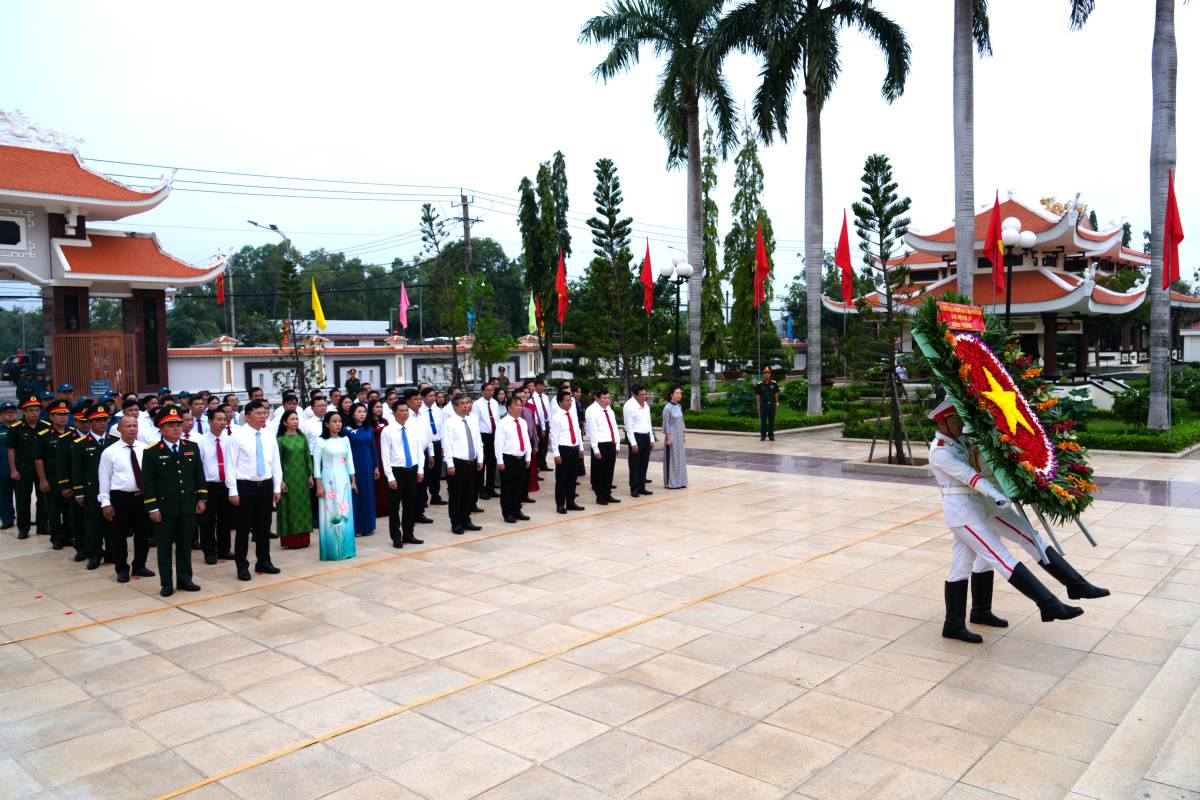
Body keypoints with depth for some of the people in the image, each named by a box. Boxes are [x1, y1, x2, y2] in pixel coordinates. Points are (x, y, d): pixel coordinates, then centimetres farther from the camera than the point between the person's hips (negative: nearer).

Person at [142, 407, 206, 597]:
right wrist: (152, 508, -10)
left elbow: (199, 475, 10)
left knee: (185, 545, 11)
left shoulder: (192, 447, 6)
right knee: (165, 547, 6)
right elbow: (147, 482, -7)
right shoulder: (151, 452, -5)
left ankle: (184, 579, 21)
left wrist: (201, 498, 4)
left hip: (188, 507, 3)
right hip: (164, 508, -3)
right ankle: (166, 583, 16)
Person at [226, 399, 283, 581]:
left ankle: (263, 562, 26)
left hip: (266, 485, 5)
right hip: (245, 486, -4)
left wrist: (277, 487, 7)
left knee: (264, 527, 13)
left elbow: (275, 462, 10)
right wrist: (233, 491, -12)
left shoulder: (269, 436, 6)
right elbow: (231, 464, -8)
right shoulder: (238, 436, -8)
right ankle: (242, 566, 13)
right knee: (244, 528, 2)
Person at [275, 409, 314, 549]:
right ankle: (289, 540, 7)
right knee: (290, 506, 0)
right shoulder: (280, 439, -5)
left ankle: (303, 538, 15)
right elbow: (278, 461, -6)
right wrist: (280, 480, -11)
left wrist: (310, 475, 4)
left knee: (303, 506, 7)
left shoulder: (302, 437, 6)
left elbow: (308, 457, 8)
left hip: (302, 476, 4)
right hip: (288, 477, -4)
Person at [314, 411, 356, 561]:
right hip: (329, 481, -4)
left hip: (344, 480, 4)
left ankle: (345, 549, 16)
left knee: (345, 514, 6)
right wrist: (319, 486, -10)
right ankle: (332, 551, 6)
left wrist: (353, 481, 10)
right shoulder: (321, 442, -6)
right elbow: (316, 465, -6)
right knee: (330, 515, -1)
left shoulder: (345, 440, 7)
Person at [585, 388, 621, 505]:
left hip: (611, 445, 7)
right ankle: (600, 497, 13)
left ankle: (607, 495, 24)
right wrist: (596, 449, -17)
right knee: (599, 473, 3)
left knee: (609, 471, 13)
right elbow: (592, 431, -14)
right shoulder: (592, 411, -11)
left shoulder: (609, 410, 13)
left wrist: (617, 445, 13)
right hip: (600, 445, -7)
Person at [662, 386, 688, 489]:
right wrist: (668, 438, -15)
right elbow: (666, 424, -12)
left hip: (680, 436, 7)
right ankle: (671, 482, 8)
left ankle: (680, 482, 19)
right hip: (672, 436, -7)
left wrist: (684, 435, 13)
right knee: (671, 459, 0)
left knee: (680, 458, 11)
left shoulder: (679, 406, 8)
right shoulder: (667, 408, -13)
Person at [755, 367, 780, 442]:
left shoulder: (774, 383, 4)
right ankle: (763, 435, 11)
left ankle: (771, 435, 16)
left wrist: (777, 402, 4)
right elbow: (757, 395, 0)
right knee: (763, 421, 3)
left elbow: (776, 394, 10)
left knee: (772, 421, 7)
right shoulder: (759, 384, -2)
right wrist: (758, 405, -4)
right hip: (763, 404, -2)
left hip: (772, 404, 2)